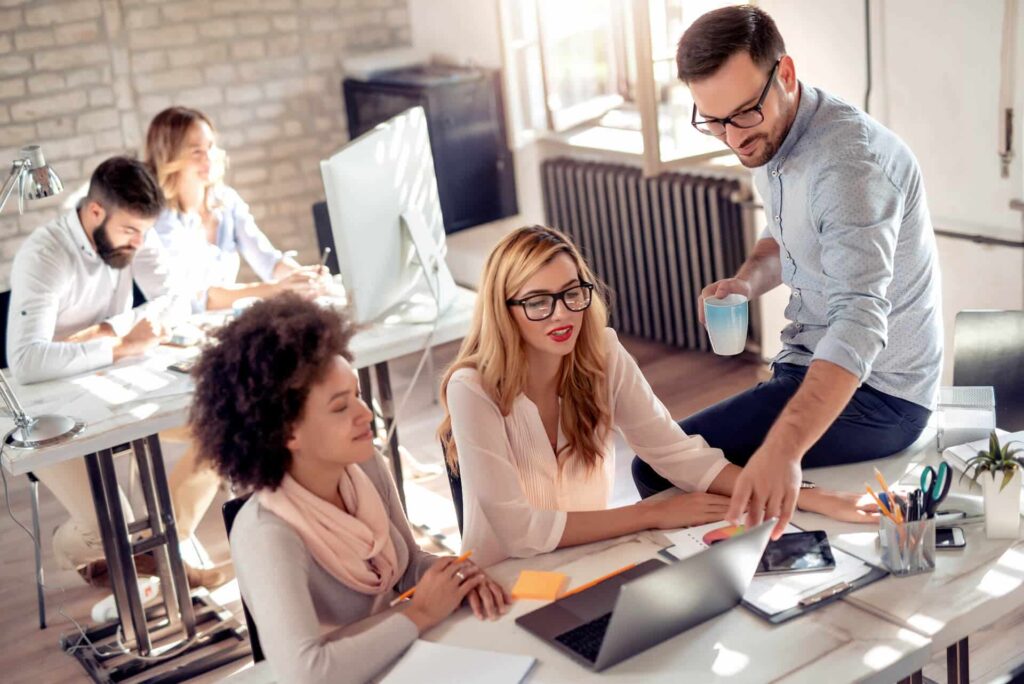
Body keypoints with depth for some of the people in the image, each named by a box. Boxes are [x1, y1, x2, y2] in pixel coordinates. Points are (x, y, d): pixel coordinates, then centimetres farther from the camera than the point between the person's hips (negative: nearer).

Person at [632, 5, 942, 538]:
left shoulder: (847, 159, -27)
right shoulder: (770, 136, 3)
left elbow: (858, 324, -38)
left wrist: (783, 450, -51)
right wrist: (747, 281, -2)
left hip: (872, 395, -9)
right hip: (811, 366, 9)